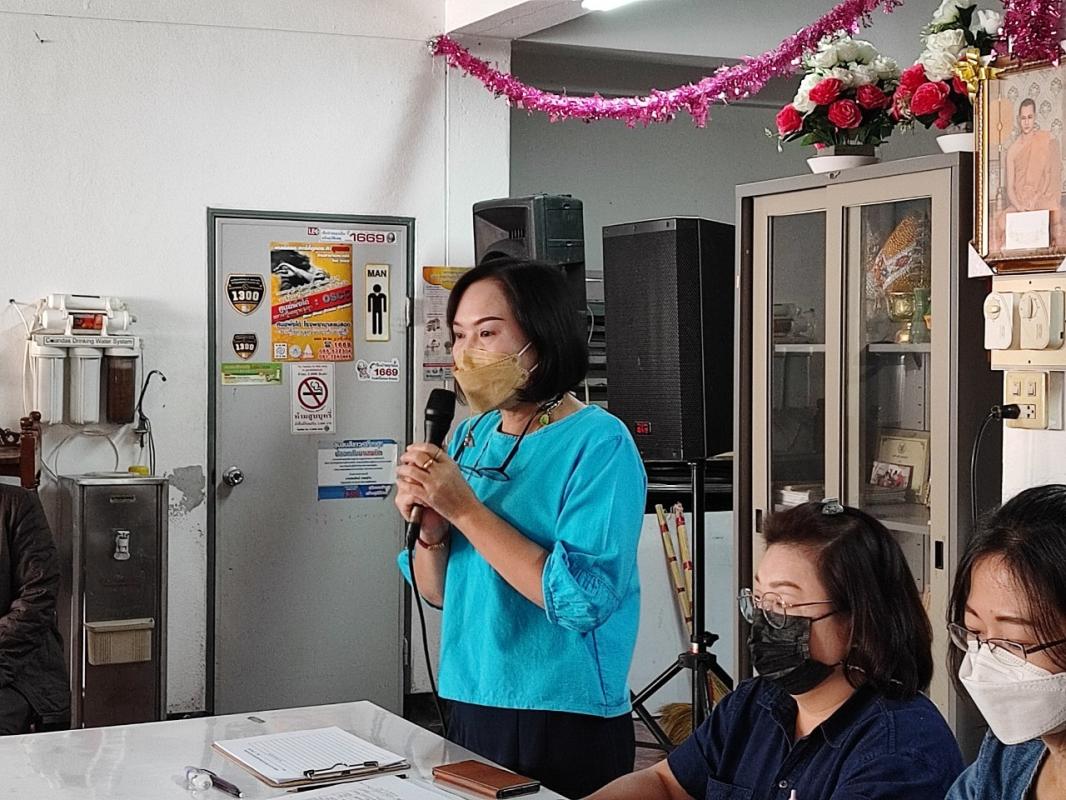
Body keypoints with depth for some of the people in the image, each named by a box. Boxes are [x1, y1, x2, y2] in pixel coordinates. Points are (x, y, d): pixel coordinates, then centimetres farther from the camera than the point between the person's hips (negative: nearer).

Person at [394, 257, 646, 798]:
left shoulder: (599, 443, -13)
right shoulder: (471, 436, 6)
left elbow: (581, 599, -23)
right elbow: (438, 593, 11)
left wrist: (463, 508, -21)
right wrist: (429, 528, -10)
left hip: (565, 723, -6)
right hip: (470, 706, 6)